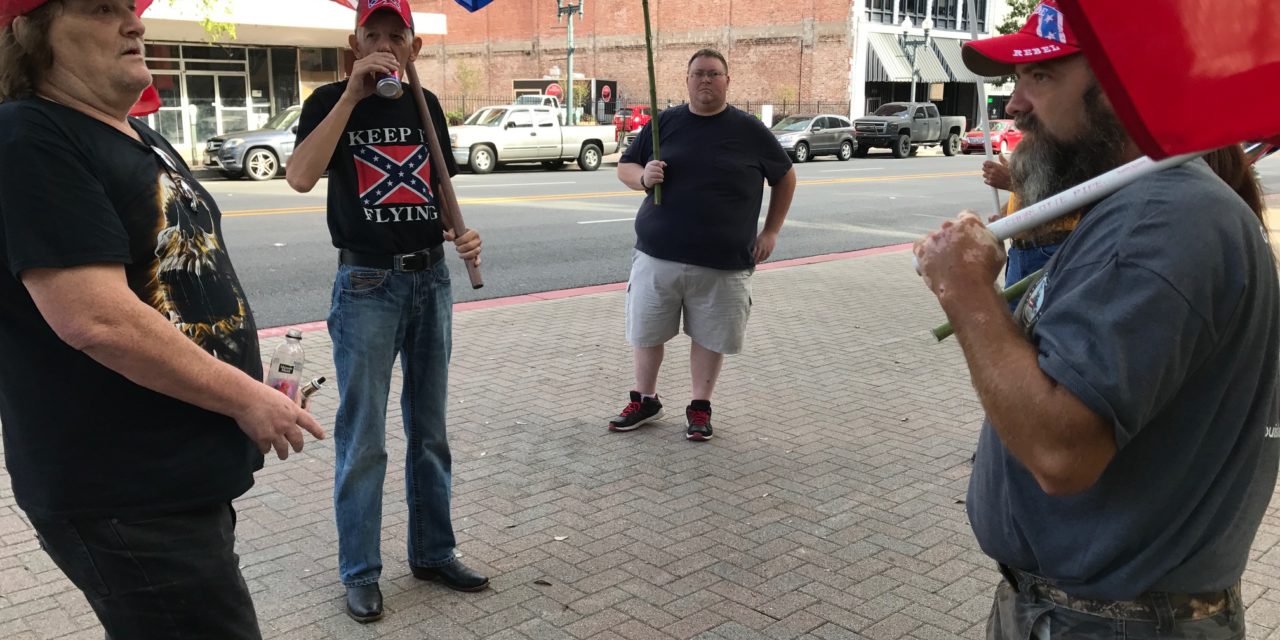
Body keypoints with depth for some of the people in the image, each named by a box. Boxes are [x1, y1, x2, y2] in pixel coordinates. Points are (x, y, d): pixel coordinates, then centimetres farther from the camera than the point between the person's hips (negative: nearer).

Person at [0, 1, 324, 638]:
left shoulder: (143, 139, 13)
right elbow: (98, 318, -26)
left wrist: (253, 378, 12)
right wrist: (245, 398, -18)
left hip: (189, 478, 9)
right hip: (125, 503, -9)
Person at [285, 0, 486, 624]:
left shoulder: (425, 104, 8)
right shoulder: (330, 101, -4)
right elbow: (300, 176, -23)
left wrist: (463, 232, -4)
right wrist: (353, 91, -24)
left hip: (431, 278, 5)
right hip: (367, 283, -4)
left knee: (430, 429, 13)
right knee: (362, 439, 1)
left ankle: (432, 551, 27)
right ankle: (360, 572, 15)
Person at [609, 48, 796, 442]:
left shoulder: (749, 131, 1)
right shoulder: (665, 123, 5)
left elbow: (785, 177, 12)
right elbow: (624, 168, 10)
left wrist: (771, 231, 5)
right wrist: (643, 177, -13)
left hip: (722, 262, -2)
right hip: (657, 254, 2)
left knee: (709, 337, 8)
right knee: (647, 333, 10)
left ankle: (700, 407, 25)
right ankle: (645, 400, 29)